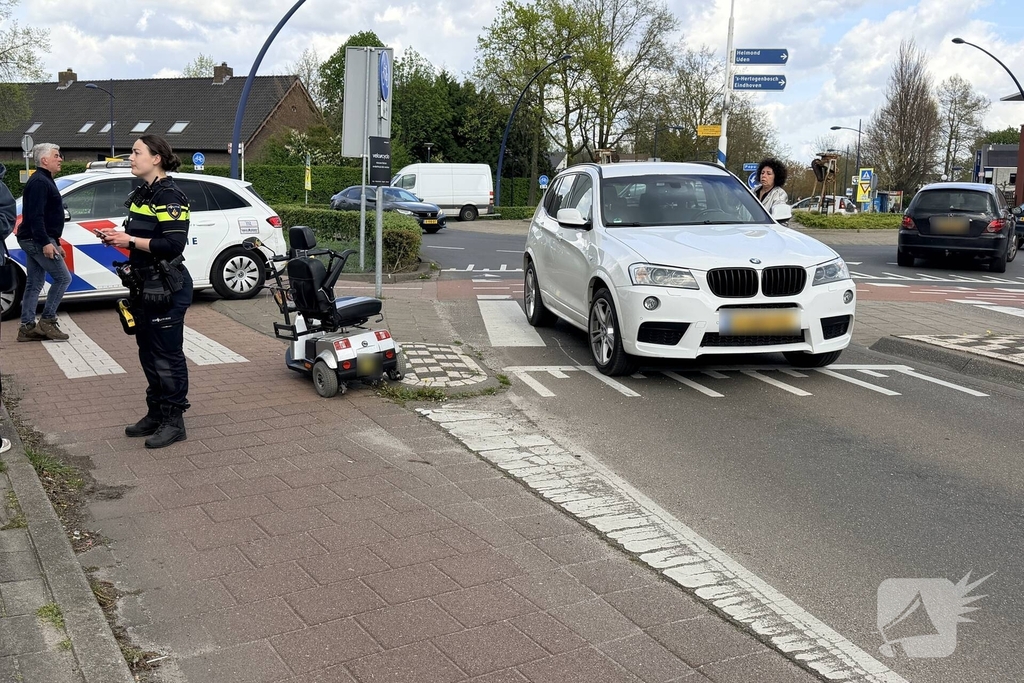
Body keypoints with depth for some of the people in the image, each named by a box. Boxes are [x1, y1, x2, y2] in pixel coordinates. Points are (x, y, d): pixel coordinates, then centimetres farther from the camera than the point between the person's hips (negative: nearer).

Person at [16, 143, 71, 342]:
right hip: (38, 240, -11)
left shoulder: (44, 181, 20)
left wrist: (56, 243, 24)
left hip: (34, 241, 11)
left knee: (34, 284, 9)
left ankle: (27, 327, 11)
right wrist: (45, 243, -27)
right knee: (63, 277, -7)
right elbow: (35, 216, -23)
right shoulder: (40, 182, -13)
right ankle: (47, 321, -3)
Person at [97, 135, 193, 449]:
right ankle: (155, 414, 26)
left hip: (168, 289, -9)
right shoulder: (140, 194, 14)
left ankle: (173, 422, 7)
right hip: (144, 286, 10)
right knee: (148, 353, 15)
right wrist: (117, 237, 4)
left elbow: (173, 244, -23)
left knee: (168, 356, -2)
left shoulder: (170, 197, -14)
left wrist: (130, 241, -20)